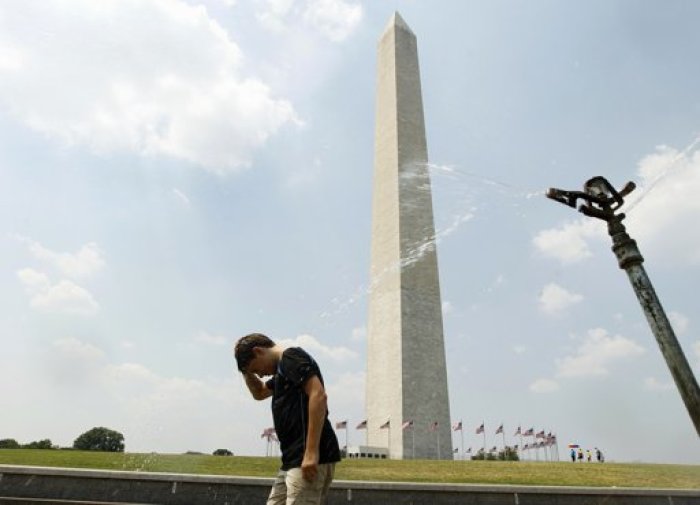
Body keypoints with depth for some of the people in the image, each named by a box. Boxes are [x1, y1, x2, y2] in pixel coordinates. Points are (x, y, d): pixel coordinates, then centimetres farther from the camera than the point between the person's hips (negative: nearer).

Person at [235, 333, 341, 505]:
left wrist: (311, 452, -24)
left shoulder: (291, 357, -9)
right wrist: (247, 371, 20)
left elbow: (319, 395, -23)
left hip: (309, 459, -10)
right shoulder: (283, 368, 21)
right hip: (292, 459, 10)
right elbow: (259, 393, 38)